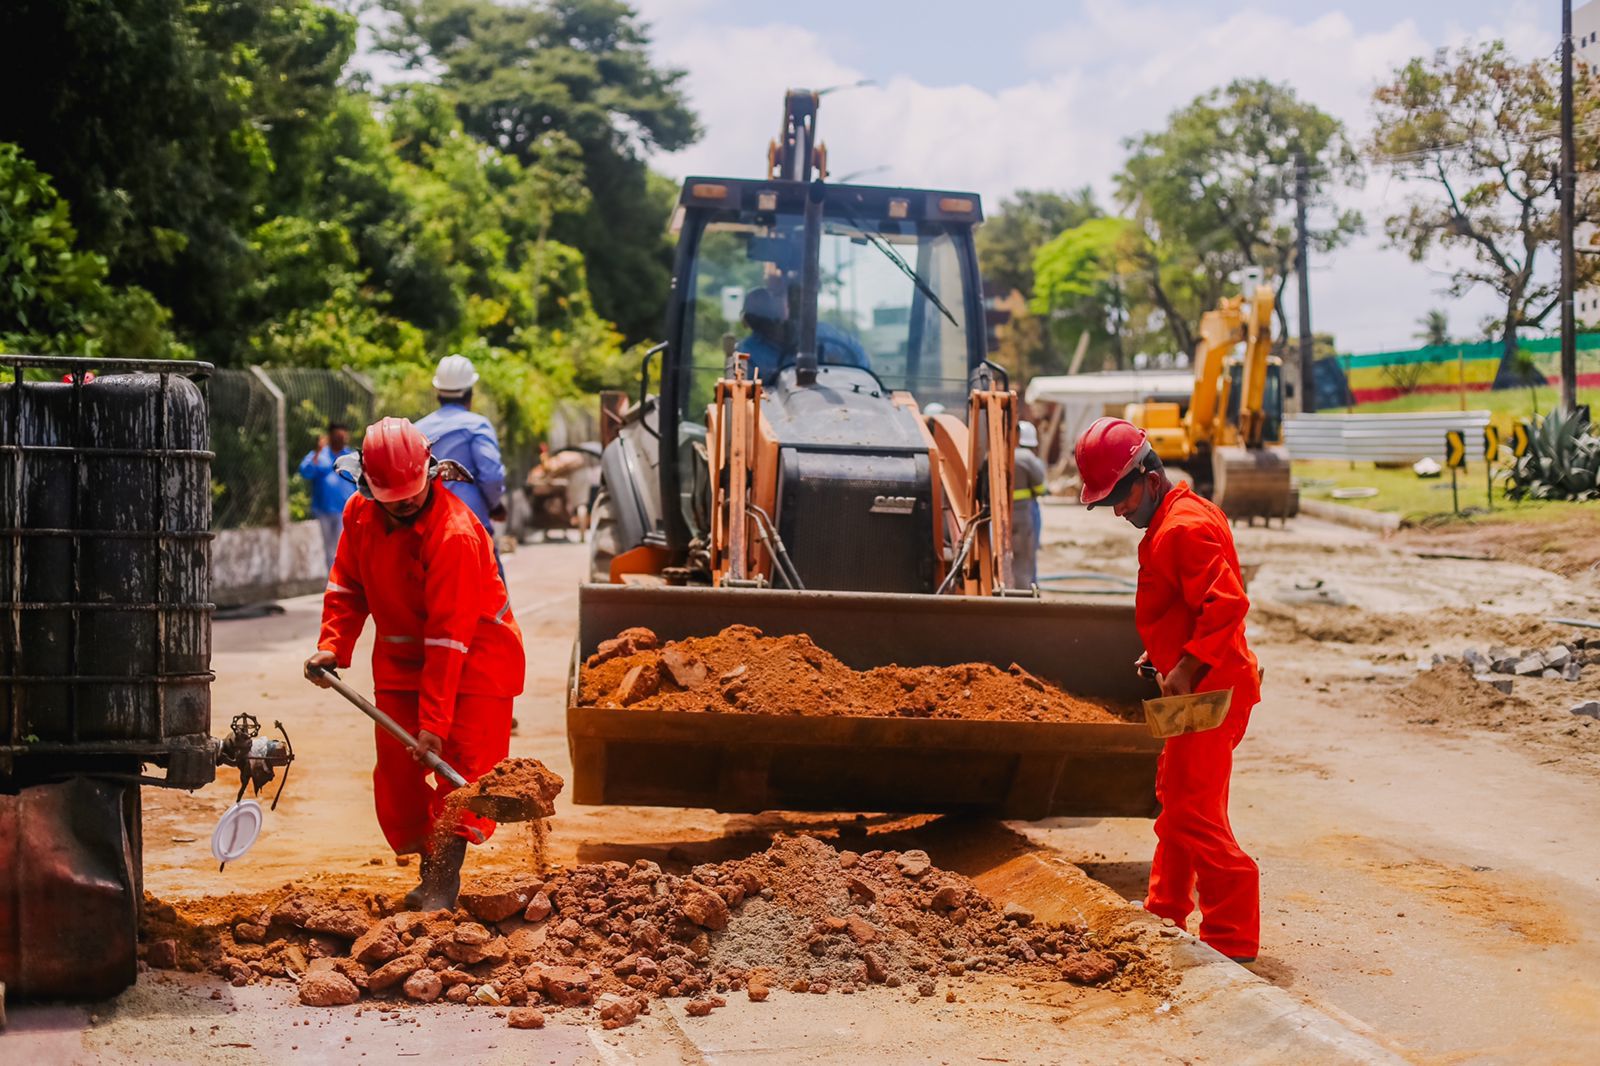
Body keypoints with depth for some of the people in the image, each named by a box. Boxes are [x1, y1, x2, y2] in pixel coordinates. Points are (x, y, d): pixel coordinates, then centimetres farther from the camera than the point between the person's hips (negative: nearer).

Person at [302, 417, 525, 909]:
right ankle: (431, 869, 16)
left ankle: (445, 881, -12)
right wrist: (333, 645, -10)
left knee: (462, 763, -13)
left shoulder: (454, 533, -29)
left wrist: (434, 720, -31)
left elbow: (449, 636, -31)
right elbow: (348, 587, 7)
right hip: (401, 657, 6)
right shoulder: (359, 514, -7)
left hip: (474, 656, -6)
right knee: (396, 768, 3)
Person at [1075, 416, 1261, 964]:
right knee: (1175, 798, 19)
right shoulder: (1177, 518, 15)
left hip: (1210, 689, -11)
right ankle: (1165, 913, 32)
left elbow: (1226, 602, -28)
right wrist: (1163, 653, 17)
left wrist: (1188, 666, -26)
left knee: (1192, 810, -9)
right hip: (1201, 687, 11)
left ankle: (1232, 936, -5)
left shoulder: (1183, 528, -19)